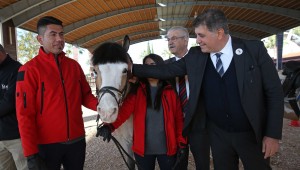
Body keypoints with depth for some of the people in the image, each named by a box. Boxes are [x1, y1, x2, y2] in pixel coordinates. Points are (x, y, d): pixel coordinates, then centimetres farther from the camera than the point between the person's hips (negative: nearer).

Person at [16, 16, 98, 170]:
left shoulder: (74, 65, 4)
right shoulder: (29, 69, -9)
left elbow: (85, 95, 9)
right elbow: (24, 114, -11)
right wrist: (31, 154, -13)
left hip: (77, 140, 4)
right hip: (47, 144, -4)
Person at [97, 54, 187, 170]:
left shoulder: (170, 92, -3)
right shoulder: (137, 91, -4)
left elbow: (179, 119, -1)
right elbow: (125, 110, -17)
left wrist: (181, 143, -5)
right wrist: (110, 126, -34)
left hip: (168, 147, 0)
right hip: (143, 147, 0)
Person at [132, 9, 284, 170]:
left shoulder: (254, 49, -12)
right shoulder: (195, 56, -5)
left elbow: (274, 92, -8)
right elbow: (166, 70, -4)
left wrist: (273, 134, -10)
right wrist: (131, 69, -10)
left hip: (252, 133, -1)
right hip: (218, 133, 2)